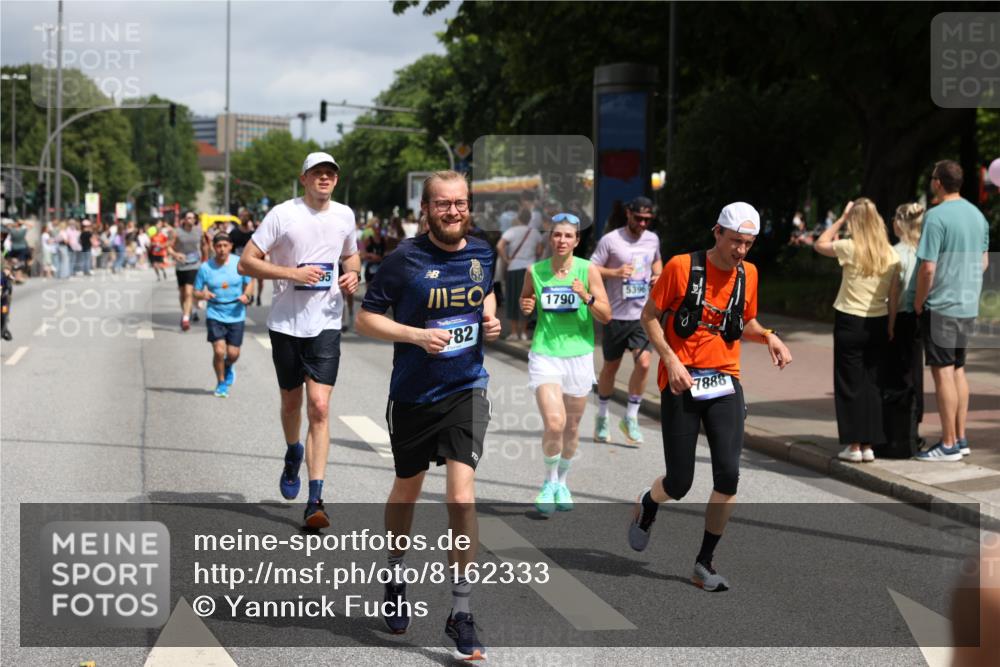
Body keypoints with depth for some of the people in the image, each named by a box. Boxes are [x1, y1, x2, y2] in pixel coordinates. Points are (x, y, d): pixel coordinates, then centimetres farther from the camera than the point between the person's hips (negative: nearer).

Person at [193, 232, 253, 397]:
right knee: (219, 351, -12)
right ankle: (221, 383, 14)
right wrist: (203, 294, -21)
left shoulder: (240, 263, -4)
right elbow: (195, 292, 2)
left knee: (233, 353, 1)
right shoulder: (205, 268, -5)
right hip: (215, 315, -1)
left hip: (236, 315, 1)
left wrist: (246, 295, -11)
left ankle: (228, 367, 39)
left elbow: (249, 282, 9)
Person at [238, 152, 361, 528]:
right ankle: (293, 454, 48)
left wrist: (353, 274, 2)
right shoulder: (283, 214, -6)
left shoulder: (344, 215, 7)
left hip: (326, 324, 1)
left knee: (319, 407, -11)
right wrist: (292, 273, -18)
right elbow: (246, 263, -7)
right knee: (291, 402, 14)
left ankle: (315, 501, -14)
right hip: (286, 323, -1)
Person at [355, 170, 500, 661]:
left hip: (466, 390, 1)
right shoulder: (405, 259, -11)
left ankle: (461, 613, -5)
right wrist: (418, 335, -20)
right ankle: (395, 576, 45)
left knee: (462, 495, -13)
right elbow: (365, 318, -8)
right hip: (413, 394, -1)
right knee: (407, 490, 18)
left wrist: (491, 319, 1)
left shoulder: (483, 253, 0)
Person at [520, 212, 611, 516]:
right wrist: (526, 306, -6)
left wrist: (586, 297, -21)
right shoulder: (535, 271, 0)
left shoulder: (588, 270, -3)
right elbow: (525, 302, 17)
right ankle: (549, 481, 7)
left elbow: (606, 316, -4)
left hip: (578, 355, 1)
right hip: (544, 354, -1)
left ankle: (562, 482, 35)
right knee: (553, 423, -18)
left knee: (571, 427, 11)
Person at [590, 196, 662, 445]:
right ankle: (602, 418, 27)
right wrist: (615, 272, -23)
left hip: (643, 314, 3)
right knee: (611, 366, 9)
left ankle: (631, 417, 2)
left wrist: (658, 275, 6)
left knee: (644, 362, -12)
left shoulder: (652, 239, 7)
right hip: (616, 314, -3)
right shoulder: (610, 240, -9)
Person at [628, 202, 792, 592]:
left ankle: (705, 563, 3)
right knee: (679, 485, -2)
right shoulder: (681, 267, -7)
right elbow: (649, 315, -1)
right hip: (681, 384, -3)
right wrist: (671, 360, -14)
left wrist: (768, 337, 1)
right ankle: (647, 506, 36)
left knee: (728, 477, -12)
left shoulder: (748, 274, 8)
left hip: (725, 384, 3)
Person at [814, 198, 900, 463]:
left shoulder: (850, 248, -12)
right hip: (879, 323, 4)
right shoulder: (891, 254, -1)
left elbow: (819, 244, 7)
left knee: (850, 384, 5)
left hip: (850, 322, -3)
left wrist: (841, 219, 8)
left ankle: (854, 445, 6)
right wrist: (891, 328, 10)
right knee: (873, 384, 9)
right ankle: (869, 446, 12)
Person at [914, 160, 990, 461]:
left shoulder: (936, 216, -16)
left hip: (941, 306, -8)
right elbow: (984, 261, 17)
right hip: (969, 306, 8)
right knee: (958, 370, 16)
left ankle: (949, 445, 1)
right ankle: (960, 438, 21)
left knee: (943, 373, -2)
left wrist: (918, 302, -8)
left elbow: (928, 267, -19)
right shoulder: (978, 215, 8)